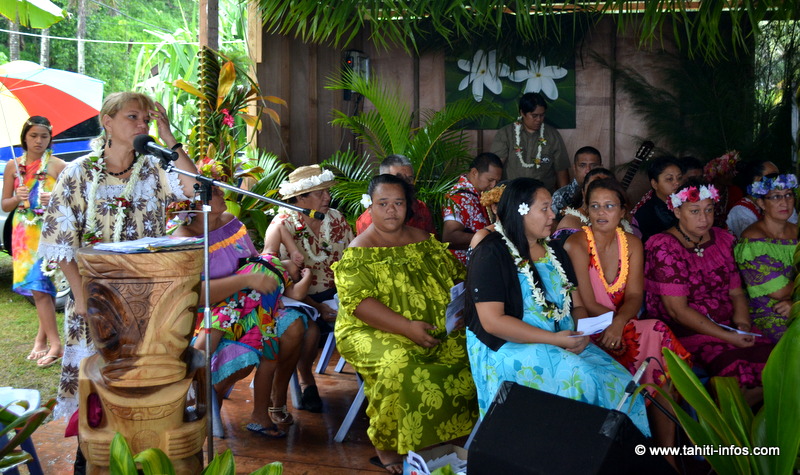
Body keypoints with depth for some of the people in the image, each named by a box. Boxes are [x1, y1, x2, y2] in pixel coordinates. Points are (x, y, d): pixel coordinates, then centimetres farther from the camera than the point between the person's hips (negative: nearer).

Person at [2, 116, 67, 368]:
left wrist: (54, 201, -21)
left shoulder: (57, 165, -2)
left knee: (40, 286, -10)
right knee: (38, 286, 6)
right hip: (23, 233, 4)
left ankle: (49, 341, -5)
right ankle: (49, 340, 12)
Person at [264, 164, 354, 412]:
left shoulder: (336, 219, 6)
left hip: (334, 294, 4)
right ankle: (306, 381, -3)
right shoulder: (283, 226, -10)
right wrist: (317, 307, -21)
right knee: (309, 329, -34)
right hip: (300, 299, -4)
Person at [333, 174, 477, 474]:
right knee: (402, 366, -35)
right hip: (374, 334, -5)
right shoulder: (358, 253, -2)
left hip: (437, 332, 5)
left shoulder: (424, 241, 14)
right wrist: (407, 328, -25)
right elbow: (358, 302, -15)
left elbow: (457, 276, 17)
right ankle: (387, 448, -13)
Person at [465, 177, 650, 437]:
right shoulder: (491, 254, -8)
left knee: (619, 381, -17)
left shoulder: (554, 252, 16)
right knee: (580, 379, -30)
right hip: (509, 347, -7)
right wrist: (554, 339, -19)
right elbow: (492, 321, -16)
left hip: (566, 343, 7)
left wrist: (582, 333, -7)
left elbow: (578, 305, 18)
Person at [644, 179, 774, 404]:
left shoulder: (723, 240, 12)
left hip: (728, 327, 6)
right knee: (739, 369, -28)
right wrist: (726, 336, -17)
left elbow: (736, 292, 14)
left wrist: (742, 323, -7)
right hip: (684, 332, -6)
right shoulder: (664, 248, -9)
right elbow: (677, 310, -14)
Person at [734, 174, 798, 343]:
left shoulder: (795, 232, 11)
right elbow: (779, 292, -13)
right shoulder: (753, 241, -11)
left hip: (794, 307, 6)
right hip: (768, 315, -6)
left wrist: (794, 302, -12)